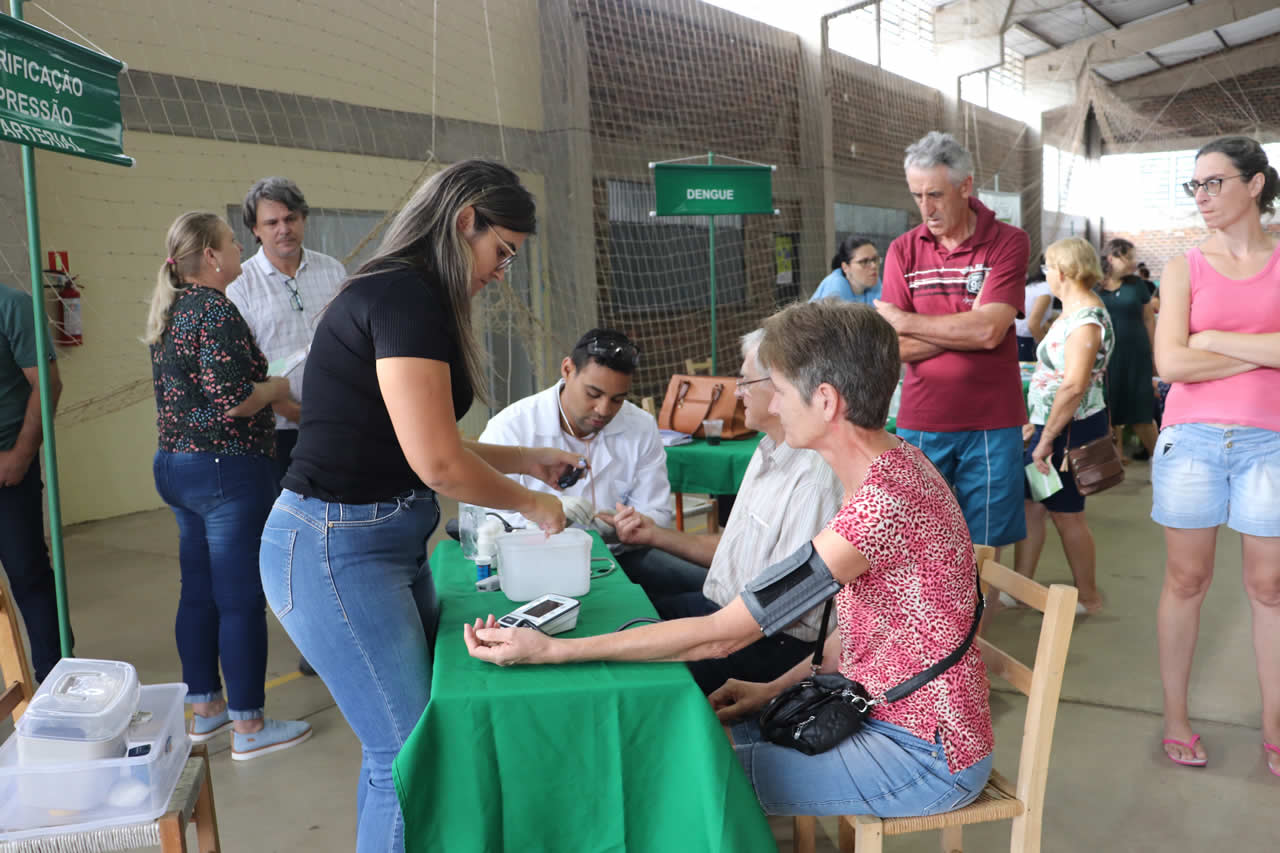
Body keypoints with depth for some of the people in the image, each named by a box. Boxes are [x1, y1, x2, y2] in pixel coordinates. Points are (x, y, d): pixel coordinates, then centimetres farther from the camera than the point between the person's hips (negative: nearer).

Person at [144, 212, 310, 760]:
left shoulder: (169, 311, 13)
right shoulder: (217, 312, -17)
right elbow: (233, 401, -24)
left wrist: (262, 389, 19)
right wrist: (275, 387, -6)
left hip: (176, 464, 10)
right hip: (226, 470, -10)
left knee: (198, 593, 17)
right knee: (242, 601, -1)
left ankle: (204, 707, 29)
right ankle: (248, 727, 8)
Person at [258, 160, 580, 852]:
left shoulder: (408, 295, 13)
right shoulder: (403, 296, -17)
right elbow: (437, 463, -22)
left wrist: (525, 459, 13)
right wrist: (531, 504, -6)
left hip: (392, 542, 10)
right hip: (335, 548, -10)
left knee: (402, 740, 15)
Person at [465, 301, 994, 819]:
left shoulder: (883, 502, -31)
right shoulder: (892, 465, 0)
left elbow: (720, 636, -28)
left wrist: (551, 651, -24)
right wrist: (778, 688, 5)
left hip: (925, 757, -8)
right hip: (881, 712, 9)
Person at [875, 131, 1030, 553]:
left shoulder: (1008, 243, -3)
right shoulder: (903, 251, 4)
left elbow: (989, 331, -16)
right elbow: (896, 348, -5)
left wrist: (905, 320, -9)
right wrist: (967, 326, -12)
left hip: (990, 423, -2)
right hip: (920, 421, 2)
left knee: (982, 550, 6)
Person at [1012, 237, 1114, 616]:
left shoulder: (1086, 319, -21)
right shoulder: (1073, 312, 12)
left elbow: (1074, 386, -29)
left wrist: (1047, 438, -24)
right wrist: (1035, 422, 19)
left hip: (1071, 428, -9)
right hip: (1052, 423, 9)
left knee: (1066, 514, 3)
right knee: (1029, 504, 11)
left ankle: (1088, 598, 20)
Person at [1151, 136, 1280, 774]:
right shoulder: (1186, 268, 4)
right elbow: (1171, 363, -8)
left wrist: (1214, 339, -11)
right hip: (1192, 438, 0)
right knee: (1186, 580, 6)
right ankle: (1175, 717, 18)